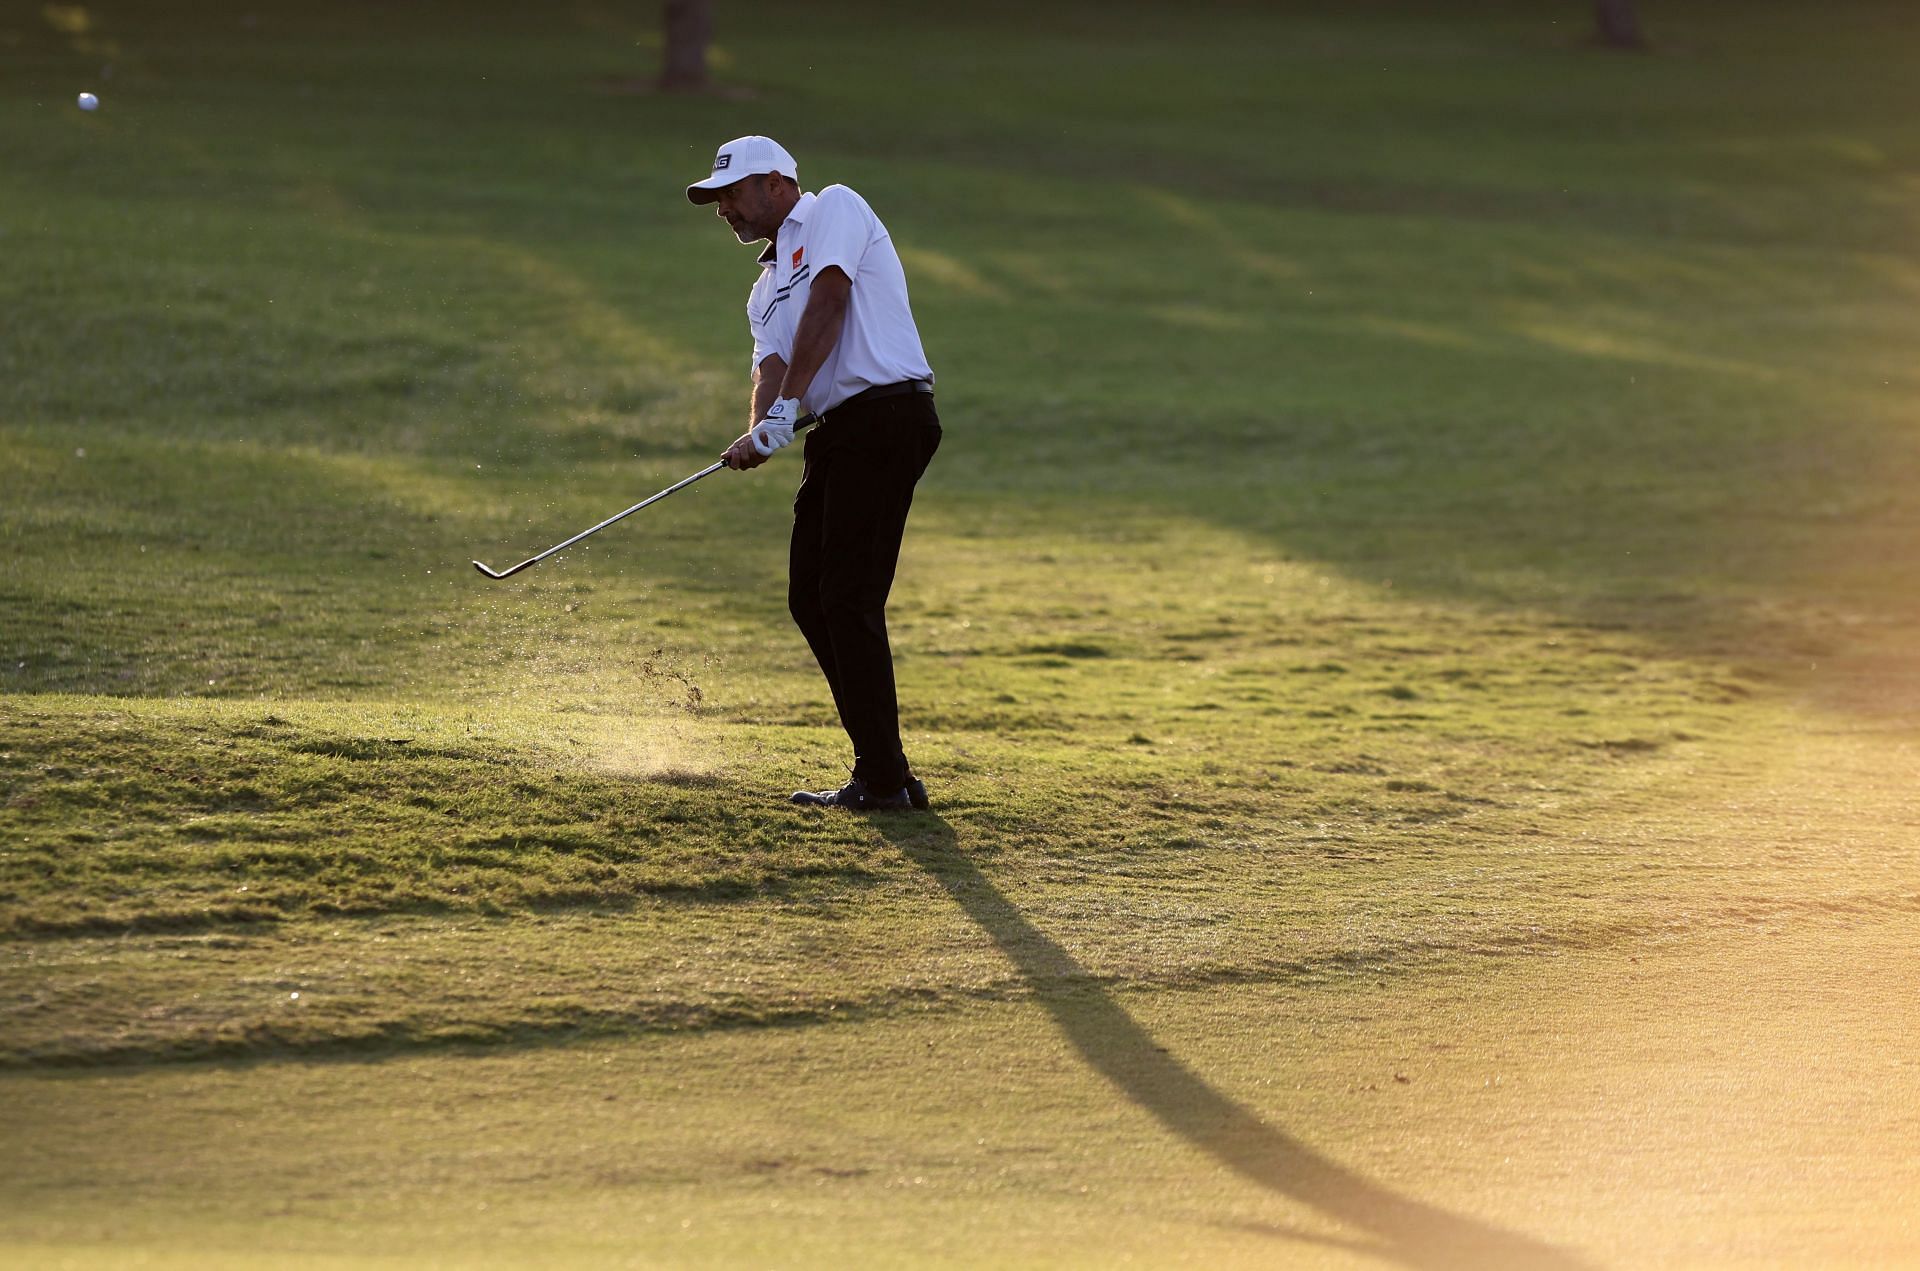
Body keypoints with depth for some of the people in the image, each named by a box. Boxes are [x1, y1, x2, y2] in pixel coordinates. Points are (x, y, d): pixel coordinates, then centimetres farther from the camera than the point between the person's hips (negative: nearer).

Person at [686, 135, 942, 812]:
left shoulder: (834, 208, 4)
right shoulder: (766, 291, 26)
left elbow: (827, 306, -10)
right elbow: (772, 366, 8)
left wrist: (786, 407, -16)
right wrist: (760, 429, -15)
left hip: (887, 414, -9)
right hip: (835, 433, 9)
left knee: (849, 600, -12)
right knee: (810, 597, 7)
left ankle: (884, 777, -10)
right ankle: (883, 767, 12)